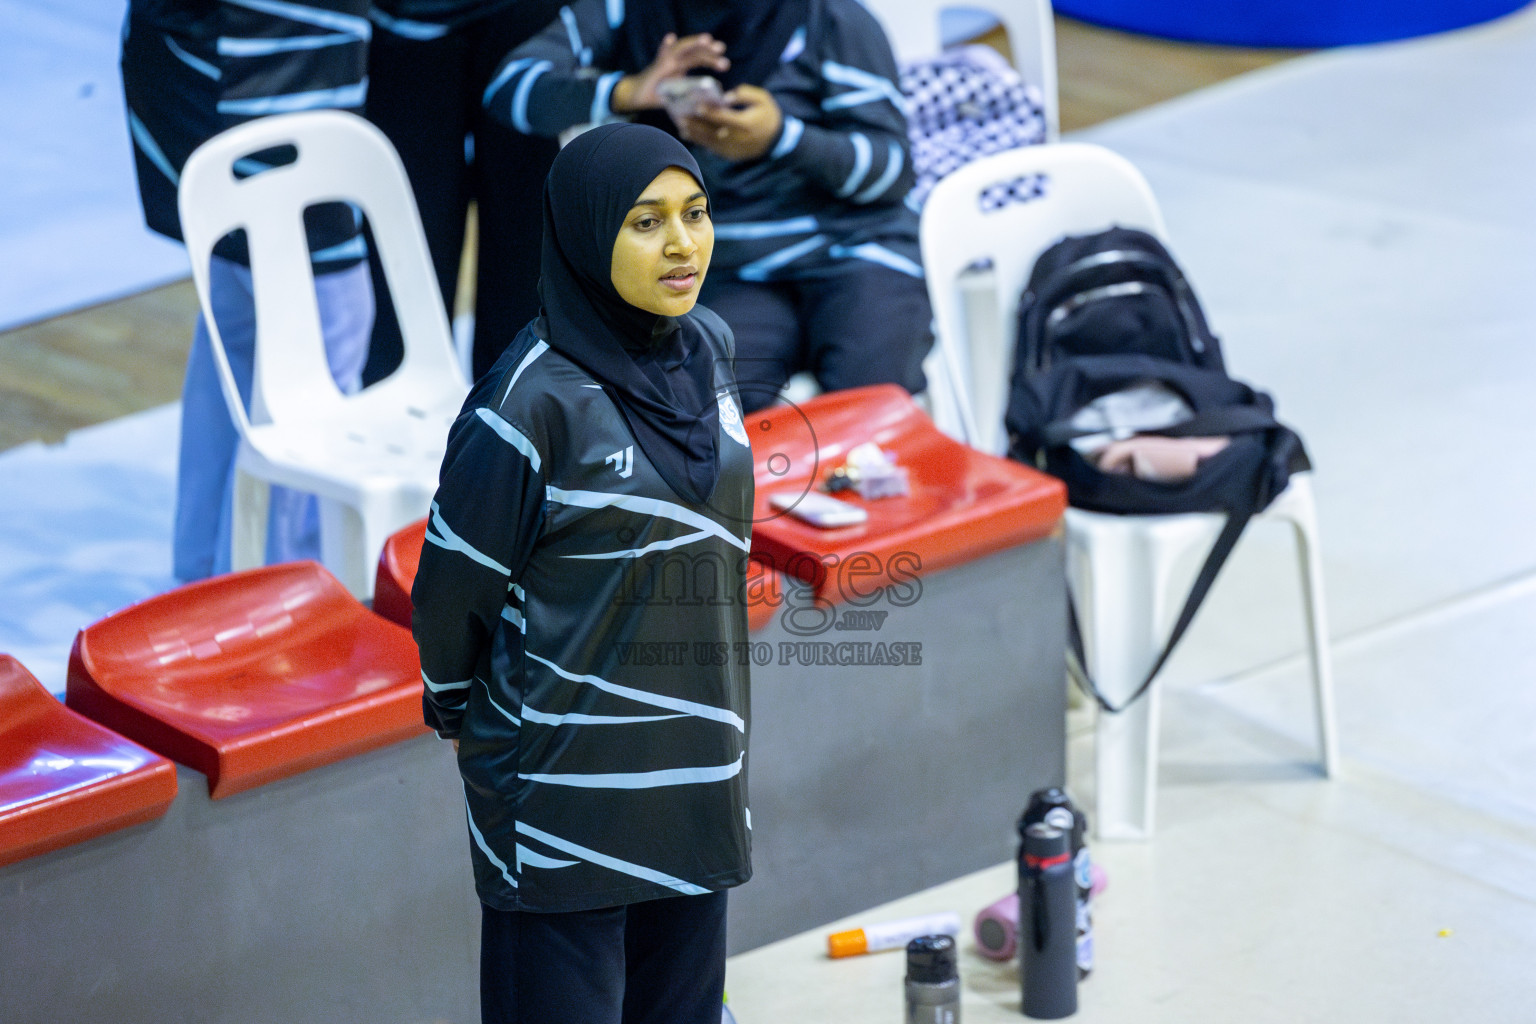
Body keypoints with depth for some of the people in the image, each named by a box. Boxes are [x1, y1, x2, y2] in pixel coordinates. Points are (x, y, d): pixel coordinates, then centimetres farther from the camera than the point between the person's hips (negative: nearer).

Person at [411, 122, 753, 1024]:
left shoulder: (707, 351, 1)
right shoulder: (535, 399, -20)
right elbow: (452, 588, -8)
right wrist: (462, 719, 8)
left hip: (695, 778, 6)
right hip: (568, 788, -6)